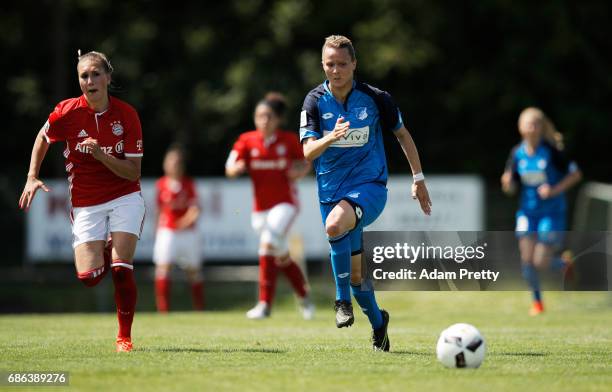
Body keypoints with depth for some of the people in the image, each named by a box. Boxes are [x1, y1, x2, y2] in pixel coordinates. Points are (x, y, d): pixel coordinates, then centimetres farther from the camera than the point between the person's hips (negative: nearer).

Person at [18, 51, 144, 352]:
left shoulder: (126, 115, -12)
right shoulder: (67, 112, -12)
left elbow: (133, 172, -11)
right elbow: (43, 138, 10)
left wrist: (101, 155, -25)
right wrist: (32, 177, 2)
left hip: (125, 198, -1)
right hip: (85, 202, 1)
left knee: (121, 269, -15)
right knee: (88, 276, -10)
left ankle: (125, 337, 3)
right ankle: (105, 250, 27)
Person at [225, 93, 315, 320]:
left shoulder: (289, 140, -3)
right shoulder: (247, 141, 0)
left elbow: (306, 164, 10)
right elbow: (229, 170, -7)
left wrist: (299, 172, -12)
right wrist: (237, 167, -30)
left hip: (285, 203, -4)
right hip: (261, 206, 4)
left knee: (268, 244, -24)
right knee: (282, 257, 12)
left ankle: (265, 303, -22)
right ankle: (304, 296, 34)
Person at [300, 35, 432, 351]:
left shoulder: (375, 98, -6)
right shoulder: (315, 102, -4)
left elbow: (402, 134, 9)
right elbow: (308, 152, -14)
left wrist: (418, 178, 9)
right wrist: (331, 137, -35)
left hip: (370, 185, -3)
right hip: (331, 191, 3)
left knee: (335, 224, -36)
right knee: (353, 272, 8)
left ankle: (344, 300, -21)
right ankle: (378, 323, 33)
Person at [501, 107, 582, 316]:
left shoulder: (552, 151, -13)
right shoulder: (517, 153, -1)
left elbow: (575, 174, -7)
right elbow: (510, 187, 5)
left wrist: (555, 190, -18)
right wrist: (507, 183, -18)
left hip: (552, 212, -4)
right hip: (527, 211, 4)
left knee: (541, 262, -8)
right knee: (527, 259, -5)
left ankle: (565, 263, 26)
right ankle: (537, 300, 17)